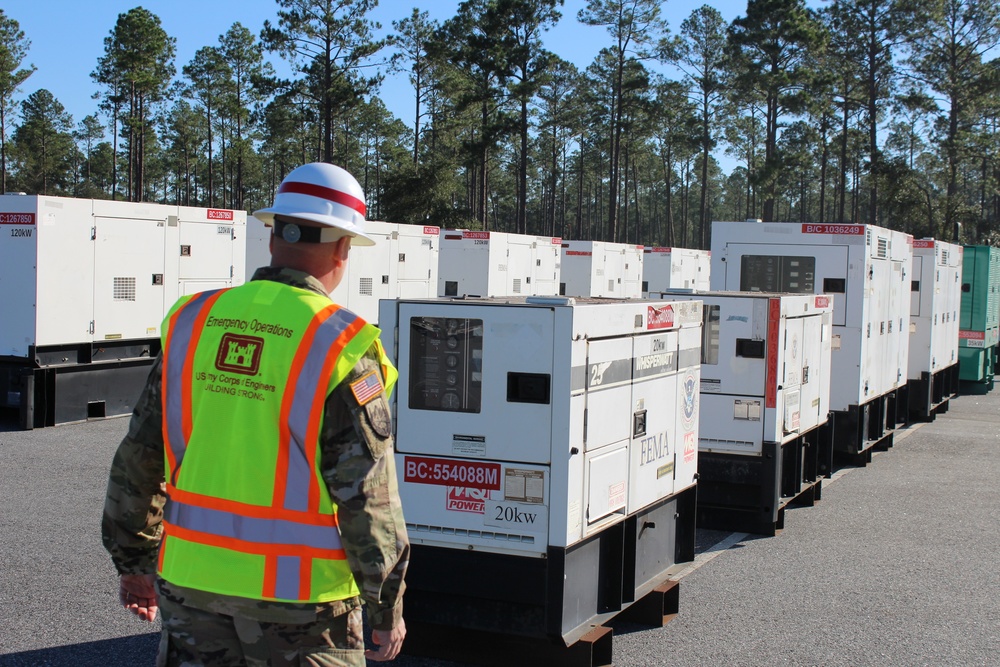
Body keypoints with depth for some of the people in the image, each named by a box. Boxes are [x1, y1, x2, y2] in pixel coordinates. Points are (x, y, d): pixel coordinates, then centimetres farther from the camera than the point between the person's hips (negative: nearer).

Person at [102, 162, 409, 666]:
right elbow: (367, 496, -14)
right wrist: (387, 607, -3)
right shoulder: (339, 345, -14)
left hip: (192, 578, 4)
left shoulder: (192, 322, 1)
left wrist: (133, 561, 19)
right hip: (296, 590, -4)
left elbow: (138, 458, 7)